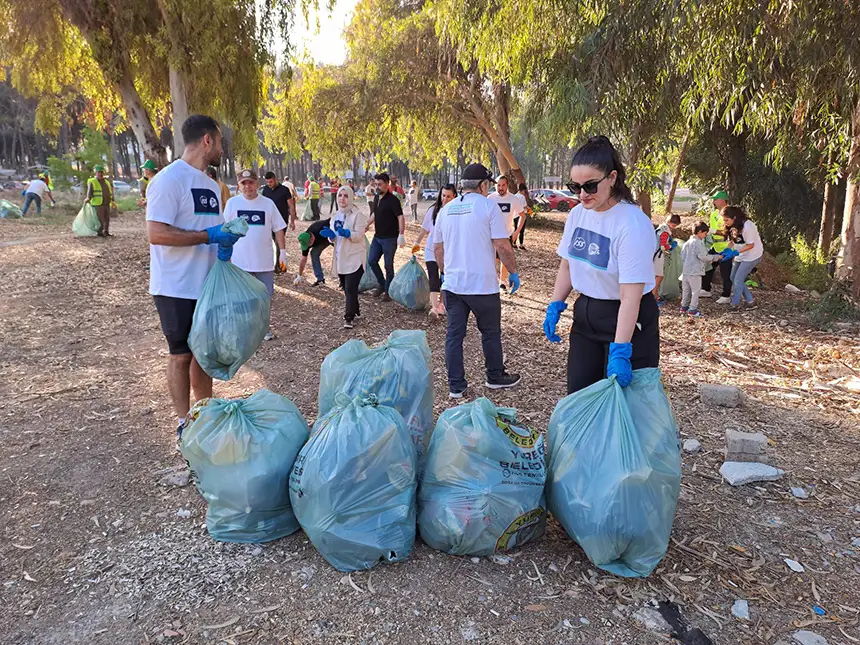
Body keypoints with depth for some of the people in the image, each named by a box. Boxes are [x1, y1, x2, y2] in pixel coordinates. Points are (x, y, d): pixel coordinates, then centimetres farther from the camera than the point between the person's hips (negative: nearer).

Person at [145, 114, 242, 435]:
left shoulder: (210, 185, 13)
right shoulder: (169, 179, -15)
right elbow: (156, 234, -22)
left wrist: (225, 244, -1)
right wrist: (210, 235, -24)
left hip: (206, 284, 8)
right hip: (177, 288, -8)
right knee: (182, 354, 3)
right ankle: (185, 423, 16)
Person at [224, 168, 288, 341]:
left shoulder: (268, 203, -1)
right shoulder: (232, 203, -1)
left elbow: (278, 229, 3)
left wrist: (282, 252, -1)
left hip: (264, 261, 0)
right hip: (239, 261, 0)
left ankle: (264, 327, 26)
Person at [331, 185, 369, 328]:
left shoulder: (358, 215, -8)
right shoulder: (336, 216, 12)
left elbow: (358, 236, -17)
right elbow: (334, 237, 13)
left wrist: (345, 232, -34)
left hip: (354, 258, -7)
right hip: (340, 258, 7)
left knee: (351, 288, -11)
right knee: (346, 288, 15)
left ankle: (349, 317, -7)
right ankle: (354, 310, 32)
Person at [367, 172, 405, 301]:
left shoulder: (392, 200, -15)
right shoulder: (377, 198, 9)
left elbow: (401, 218, -20)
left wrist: (401, 235, -28)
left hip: (389, 238, -8)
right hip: (377, 236, 8)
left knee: (388, 265, 0)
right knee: (371, 260, 9)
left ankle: (388, 291, 12)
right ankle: (382, 284, 27)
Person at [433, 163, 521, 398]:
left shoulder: (446, 210, 9)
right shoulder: (488, 206, -8)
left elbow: (437, 248, 16)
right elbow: (503, 247, -12)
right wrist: (514, 272, 2)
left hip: (452, 284, 5)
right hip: (483, 284, -4)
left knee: (454, 334, 9)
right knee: (491, 333, 14)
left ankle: (456, 386, 15)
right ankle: (496, 377, 30)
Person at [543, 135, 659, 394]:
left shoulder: (633, 224, -23)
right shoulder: (578, 213, -1)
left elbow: (630, 296, -28)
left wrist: (620, 351, -33)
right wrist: (555, 307, 2)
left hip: (626, 319, -7)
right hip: (585, 314, 7)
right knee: (577, 393, 14)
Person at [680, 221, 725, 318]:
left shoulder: (687, 242, 12)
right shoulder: (699, 243, -14)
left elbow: (682, 255, 17)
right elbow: (703, 256, -17)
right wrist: (716, 257, -6)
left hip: (686, 270, 9)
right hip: (695, 271, -9)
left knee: (686, 290, 16)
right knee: (696, 290, -2)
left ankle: (684, 307, 23)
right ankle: (693, 310, -2)